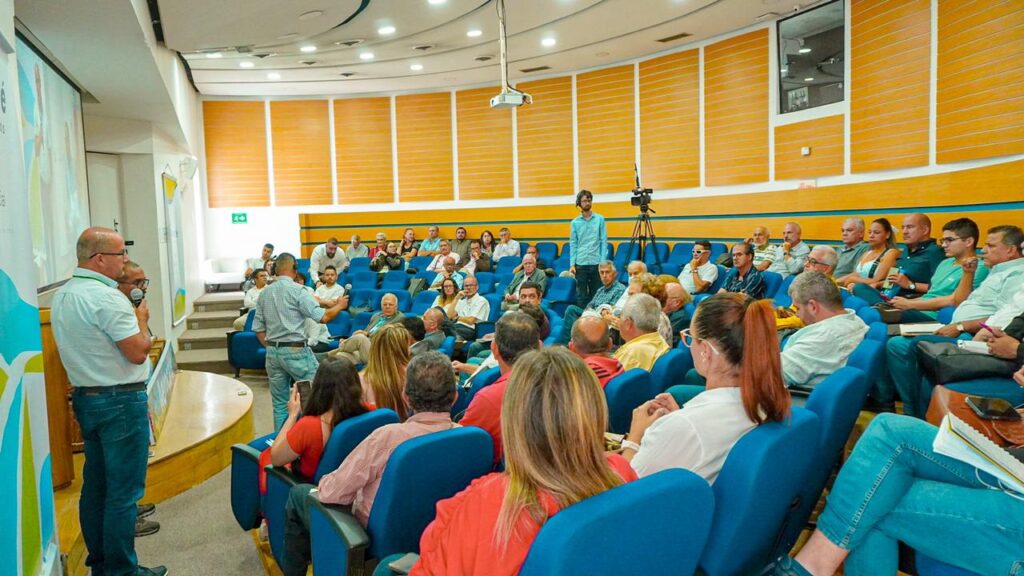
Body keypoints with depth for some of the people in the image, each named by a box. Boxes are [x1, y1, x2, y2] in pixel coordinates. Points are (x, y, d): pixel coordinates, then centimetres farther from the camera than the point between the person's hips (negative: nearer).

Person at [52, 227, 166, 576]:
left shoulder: (62, 296, 9)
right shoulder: (107, 298, -20)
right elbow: (138, 352, -19)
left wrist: (129, 315, 13)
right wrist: (142, 319, -4)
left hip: (85, 398, 10)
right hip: (120, 402, -10)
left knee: (95, 485, 17)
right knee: (124, 491, -1)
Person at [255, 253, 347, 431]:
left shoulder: (264, 293, 8)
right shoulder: (297, 290, -10)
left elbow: (259, 329, 10)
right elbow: (322, 317, -13)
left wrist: (271, 349, 18)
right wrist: (339, 306, 4)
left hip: (272, 351, 6)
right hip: (296, 350, -6)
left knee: (279, 403, 11)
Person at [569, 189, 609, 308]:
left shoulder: (600, 219, 3)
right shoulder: (575, 222, 6)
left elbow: (604, 241, 1)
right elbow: (573, 244, 5)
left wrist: (603, 262, -7)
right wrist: (572, 264, -4)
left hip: (596, 263, -1)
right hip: (580, 264, 1)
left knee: (597, 295, 5)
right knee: (581, 296, 4)